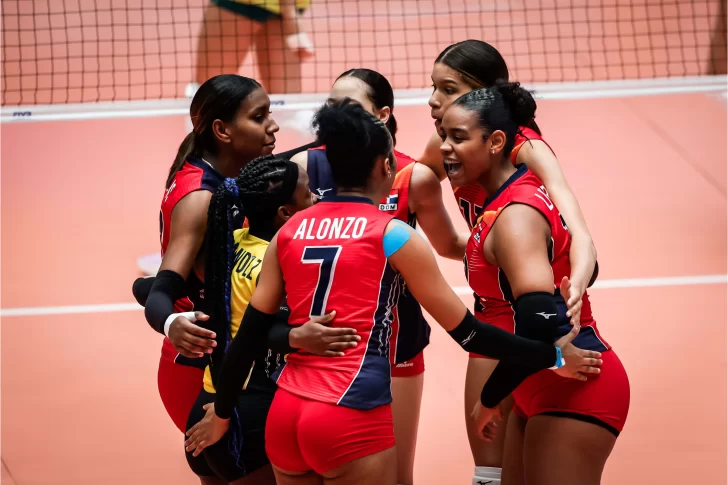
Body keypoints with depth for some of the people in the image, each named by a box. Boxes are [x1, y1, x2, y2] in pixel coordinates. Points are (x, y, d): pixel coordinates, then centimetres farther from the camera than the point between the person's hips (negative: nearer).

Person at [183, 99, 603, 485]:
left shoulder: (290, 231, 9)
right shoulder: (392, 235, -4)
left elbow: (251, 331, 11)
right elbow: (465, 330, -1)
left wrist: (222, 412, 22)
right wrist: (552, 357, 8)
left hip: (286, 412, 5)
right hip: (352, 418, -5)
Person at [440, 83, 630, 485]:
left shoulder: (515, 215, -20)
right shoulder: (520, 193, 8)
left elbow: (539, 322, -29)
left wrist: (489, 398, -20)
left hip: (572, 391, -10)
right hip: (548, 389, 10)